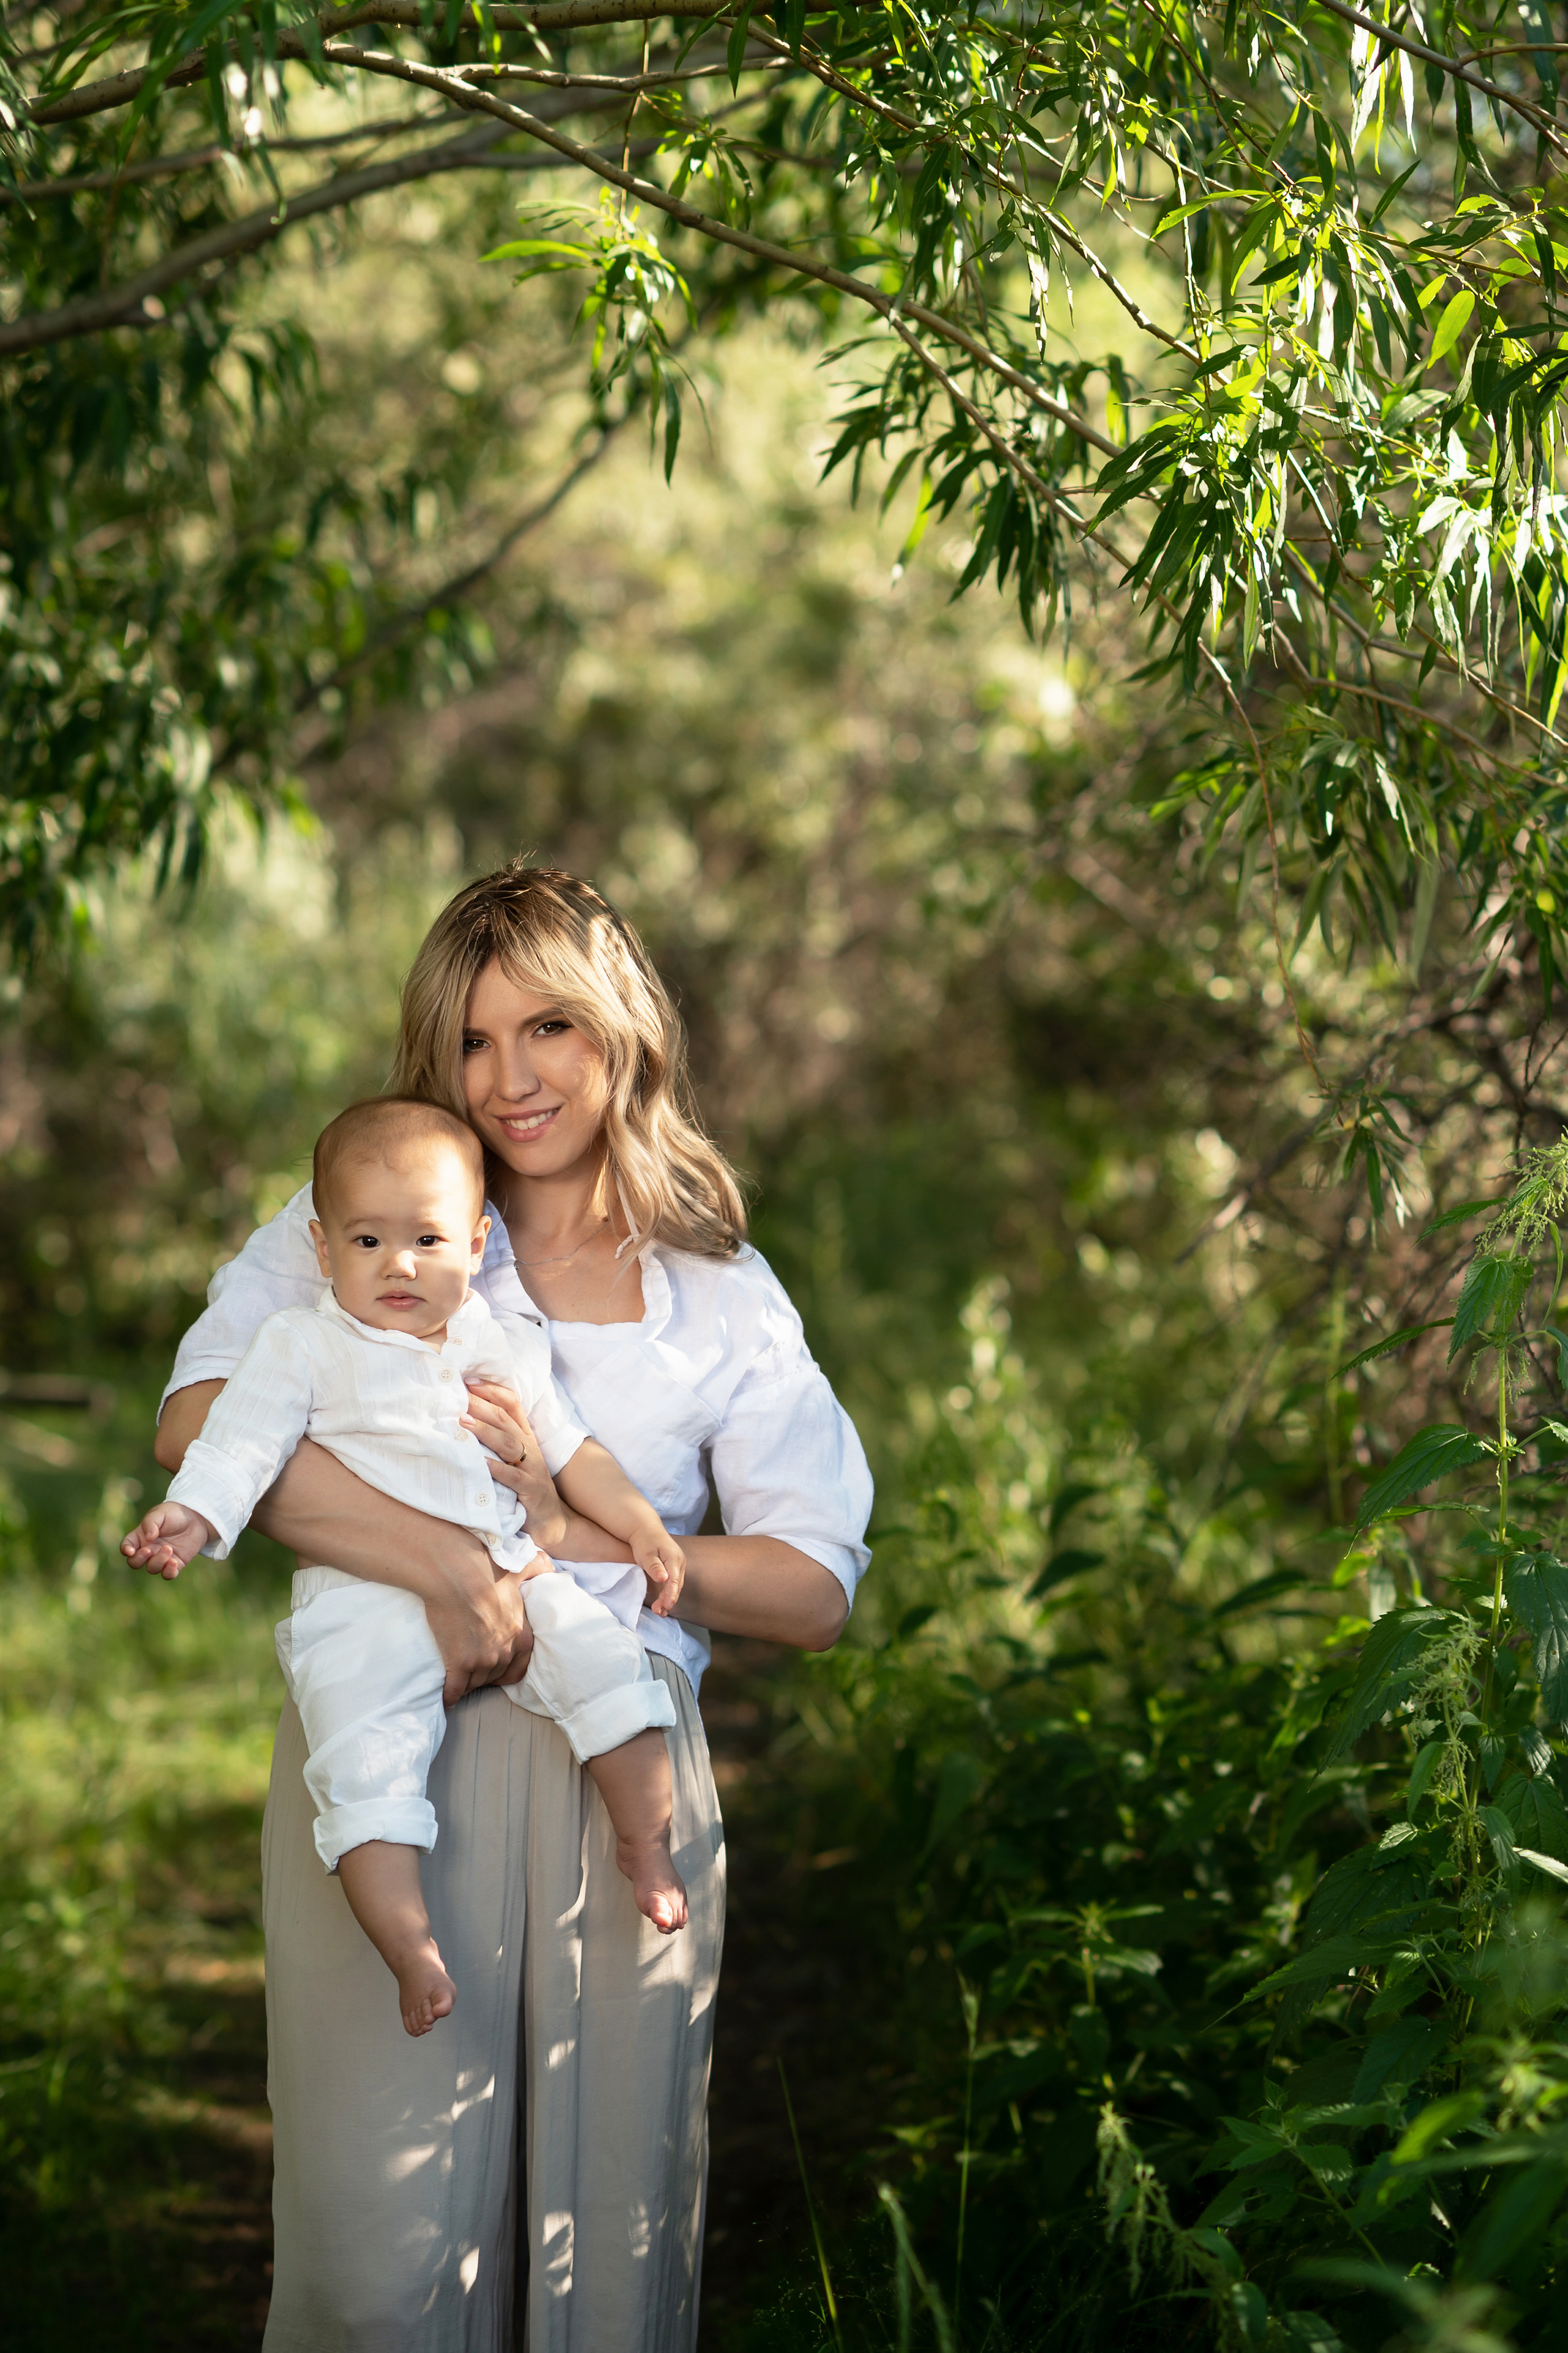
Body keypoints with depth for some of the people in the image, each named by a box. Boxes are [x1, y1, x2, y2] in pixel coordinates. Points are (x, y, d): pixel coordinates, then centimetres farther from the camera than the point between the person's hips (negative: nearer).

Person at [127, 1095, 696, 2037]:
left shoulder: (506, 1346, 17)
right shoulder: (304, 1343, 7)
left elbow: (574, 1450, 24)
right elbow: (245, 1439, -3)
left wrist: (643, 1528, 16)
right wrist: (193, 1516, -20)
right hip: (368, 1603, -3)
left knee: (606, 1660, -17)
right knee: (365, 1763, -23)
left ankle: (648, 1846, 1)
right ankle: (413, 1950, -19)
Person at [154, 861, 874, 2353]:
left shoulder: (727, 1298, 10)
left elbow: (817, 1592, 4)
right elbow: (198, 1422, -10)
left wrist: (572, 1533, -9)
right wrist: (441, 1561, -20)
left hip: (621, 1765, 2)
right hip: (392, 1742, -2)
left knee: (614, 2233, 6)